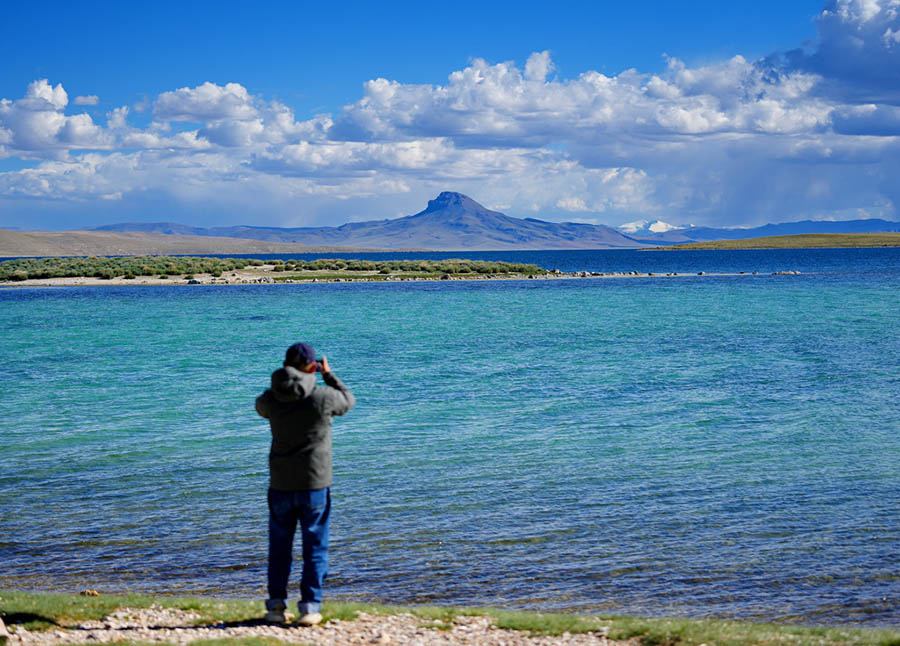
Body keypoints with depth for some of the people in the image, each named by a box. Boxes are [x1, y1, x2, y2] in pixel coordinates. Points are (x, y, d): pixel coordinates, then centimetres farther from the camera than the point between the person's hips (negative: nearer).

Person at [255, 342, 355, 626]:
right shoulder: (323, 397, -12)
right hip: (315, 485, -2)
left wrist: (287, 378, 19)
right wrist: (329, 375, 20)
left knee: (279, 546, 14)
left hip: (281, 485, 2)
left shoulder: (271, 399, -5)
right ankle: (310, 606, 2)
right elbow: (348, 401, 10)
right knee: (315, 548, 6)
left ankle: (276, 605, 14)